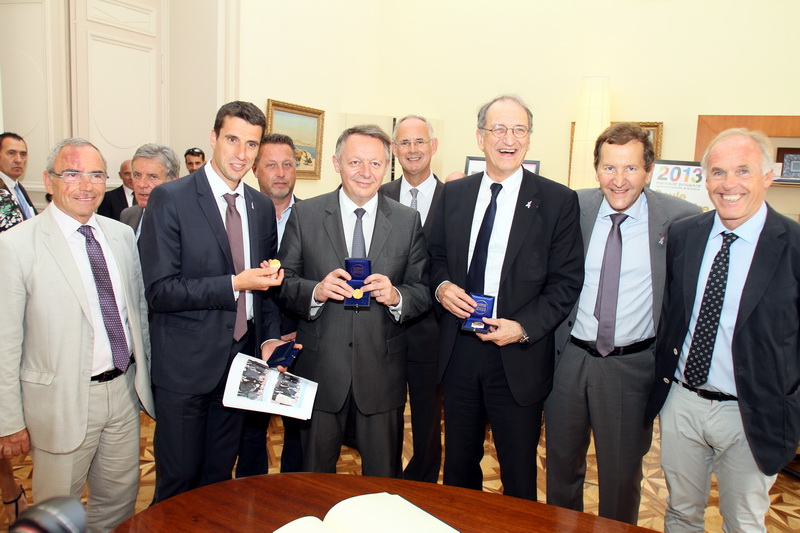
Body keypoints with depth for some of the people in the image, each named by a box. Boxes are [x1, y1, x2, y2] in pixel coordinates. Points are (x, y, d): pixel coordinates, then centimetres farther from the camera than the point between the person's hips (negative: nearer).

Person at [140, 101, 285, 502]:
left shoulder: (262, 207, 7)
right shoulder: (170, 199, -11)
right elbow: (159, 291, -16)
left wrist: (269, 337, 1)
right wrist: (234, 285, -22)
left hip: (241, 360, 5)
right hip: (185, 364, -5)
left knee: (220, 475, 19)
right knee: (179, 479, 10)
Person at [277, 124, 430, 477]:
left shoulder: (408, 221, 2)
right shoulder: (304, 215, 0)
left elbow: (423, 291, 1)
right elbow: (283, 282, 0)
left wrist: (396, 296, -20)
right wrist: (315, 291, -20)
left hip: (382, 369, 1)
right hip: (320, 367, 0)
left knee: (383, 479, 16)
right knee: (315, 478, 18)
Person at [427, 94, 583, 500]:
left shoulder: (557, 200, -5)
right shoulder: (453, 194, 5)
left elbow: (567, 281, -6)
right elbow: (436, 256, 13)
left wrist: (524, 327, -17)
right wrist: (441, 286, -8)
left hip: (518, 356, -3)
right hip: (458, 350, 3)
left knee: (519, 476, 13)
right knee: (458, 466, 20)